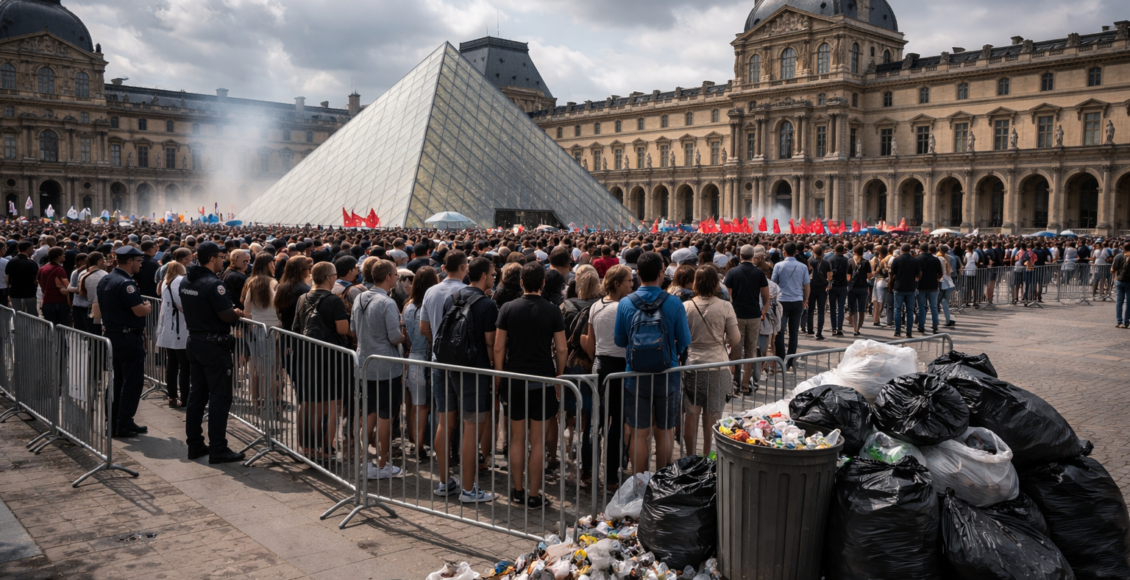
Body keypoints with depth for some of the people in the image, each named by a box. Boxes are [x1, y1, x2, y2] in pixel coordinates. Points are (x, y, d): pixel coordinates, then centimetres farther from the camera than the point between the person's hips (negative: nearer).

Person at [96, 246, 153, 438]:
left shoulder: (104, 280, 10)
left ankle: (115, 422, 22)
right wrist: (148, 306, -1)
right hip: (129, 338, -10)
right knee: (132, 382, -2)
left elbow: (100, 307, 19)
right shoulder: (126, 283, -20)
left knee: (118, 380, 16)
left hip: (111, 334, 10)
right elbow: (140, 311, -24)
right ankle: (124, 425, 2)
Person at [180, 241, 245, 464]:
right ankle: (217, 449, 1)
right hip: (214, 345, -9)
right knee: (220, 397, -2)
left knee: (197, 394, 15)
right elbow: (228, 315, -22)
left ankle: (194, 445, 21)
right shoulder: (213, 283, -20)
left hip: (194, 342, 9)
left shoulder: (185, 281, 8)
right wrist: (238, 313, -1)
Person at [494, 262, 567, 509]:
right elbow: (562, 349, -4)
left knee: (517, 438, 12)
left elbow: (498, 347, -1)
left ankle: (517, 491, 20)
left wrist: (501, 378, 8)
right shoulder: (553, 311, -4)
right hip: (543, 380, -2)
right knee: (538, 441, 4)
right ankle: (534, 495, 9)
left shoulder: (508, 309, -1)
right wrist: (559, 376, 9)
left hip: (514, 380, 2)